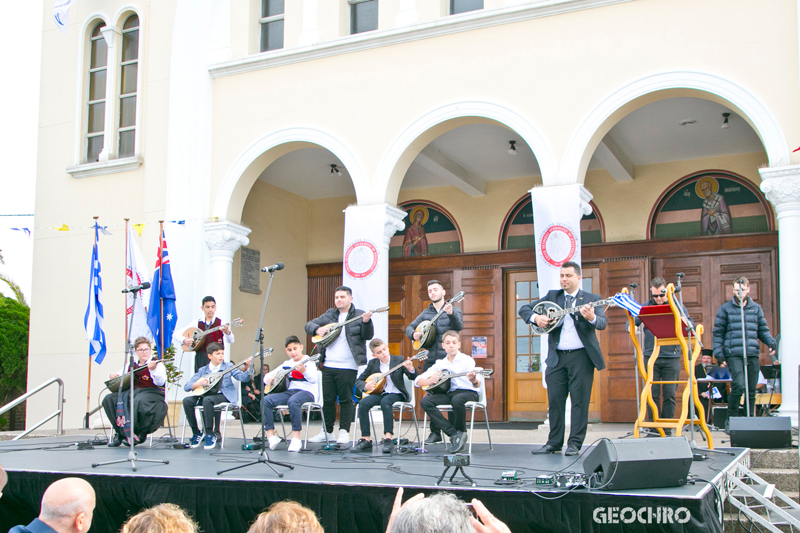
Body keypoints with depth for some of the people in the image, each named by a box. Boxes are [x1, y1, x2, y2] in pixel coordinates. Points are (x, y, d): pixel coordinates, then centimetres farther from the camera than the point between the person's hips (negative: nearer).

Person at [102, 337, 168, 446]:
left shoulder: (158, 365, 3)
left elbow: (160, 382, -14)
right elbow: (119, 377, 30)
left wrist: (153, 370, -32)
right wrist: (112, 376, 5)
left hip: (152, 392, -6)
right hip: (132, 391, 6)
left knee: (138, 401, -39)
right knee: (109, 399, -15)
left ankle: (141, 433, -17)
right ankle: (121, 432, -12)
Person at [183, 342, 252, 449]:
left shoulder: (228, 366, 6)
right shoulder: (203, 370, 10)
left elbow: (244, 378, -6)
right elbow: (186, 387, 3)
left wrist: (247, 369, -25)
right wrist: (197, 384, -17)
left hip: (224, 396, -4)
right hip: (206, 395, 4)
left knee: (207, 400, -34)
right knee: (187, 401, -20)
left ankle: (211, 435, -24)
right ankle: (196, 433, -6)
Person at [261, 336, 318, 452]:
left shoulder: (308, 361, 2)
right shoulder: (287, 364, 19)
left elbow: (314, 379, -17)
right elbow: (267, 376, 25)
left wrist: (304, 371, -37)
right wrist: (268, 379, 0)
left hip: (306, 392, -6)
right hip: (289, 391, 6)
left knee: (293, 401, -40)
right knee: (266, 400, -19)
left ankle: (296, 438, -34)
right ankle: (271, 436, -19)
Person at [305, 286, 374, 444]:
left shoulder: (359, 315, 1)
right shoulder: (329, 315, 15)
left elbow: (368, 336, -10)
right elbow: (309, 325, 17)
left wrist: (366, 322, -29)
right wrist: (317, 329, -5)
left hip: (347, 367, -5)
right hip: (328, 366, 5)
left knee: (346, 400, -1)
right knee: (328, 399, 9)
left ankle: (344, 431, 8)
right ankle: (327, 432, 18)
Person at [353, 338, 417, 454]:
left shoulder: (399, 360, 1)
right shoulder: (372, 364, 8)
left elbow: (413, 377, -7)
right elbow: (358, 381, 12)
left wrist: (410, 369, -29)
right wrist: (366, 386, -10)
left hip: (396, 394, -3)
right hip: (380, 393, 3)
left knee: (385, 401, -37)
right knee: (363, 403, -26)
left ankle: (388, 438, -39)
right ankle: (366, 440, -22)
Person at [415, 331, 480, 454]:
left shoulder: (467, 360, 0)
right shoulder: (440, 364, 13)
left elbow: (477, 385, -15)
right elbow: (417, 381, 12)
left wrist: (474, 381, -39)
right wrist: (429, 381, -10)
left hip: (468, 393, -5)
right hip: (448, 393, 5)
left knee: (457, 400, -40)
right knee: (425, 401, -21)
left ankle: (461, 432, -10)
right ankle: (454, 434, -21)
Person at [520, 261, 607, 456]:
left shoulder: (591, 299, 3)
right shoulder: (552, 296, 12)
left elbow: (602, 323, -12)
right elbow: (524, 309, 11)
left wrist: (592, 318, -34)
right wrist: (536, 317, -10)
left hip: (581, 356, -3)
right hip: (556, 357, 3)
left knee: (579, 400, -1)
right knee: (555, 400, 5)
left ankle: (575, 444, 6)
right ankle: (554, 442, 14)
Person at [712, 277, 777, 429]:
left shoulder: (756, 308, 15)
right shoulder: (725, 308, 6)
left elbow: (763, 329, 19)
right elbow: (718, 333, 6)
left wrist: (771, 342, -1)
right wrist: (719, 354, -3)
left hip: (752, 354, 4)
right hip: (734, 354, -4)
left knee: (752, 390, 5)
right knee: (738, 385, -19)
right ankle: (731, 419, -4)